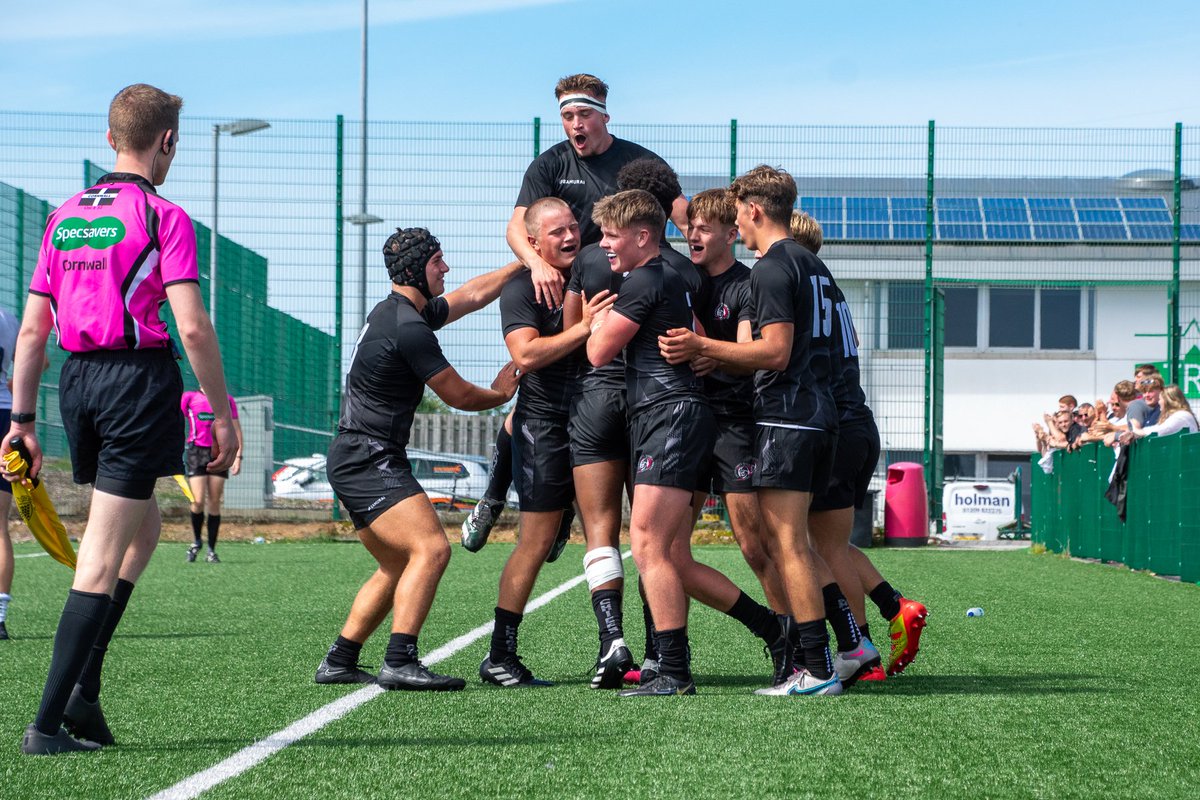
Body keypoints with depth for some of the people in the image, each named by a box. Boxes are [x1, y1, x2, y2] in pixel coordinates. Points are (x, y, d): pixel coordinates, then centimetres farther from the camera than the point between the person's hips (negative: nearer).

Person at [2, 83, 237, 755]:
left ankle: (83, 683, 14)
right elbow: (193, 326, -13)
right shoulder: (163, 217, -6)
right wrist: (224, 412, -6)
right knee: (103, 559, -4)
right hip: (140, 378, -7)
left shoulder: (64, 217, 12)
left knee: (144, 526, 24)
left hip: (76, 381, 7)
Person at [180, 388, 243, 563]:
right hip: (196, 451, -2)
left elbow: (236, 429, 13)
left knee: (214, 503, 0)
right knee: (199, 501, -13)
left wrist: (238, 456, 4)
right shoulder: (189, 398, 6)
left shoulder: (228, 401, 12)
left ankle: (211, 550, 7)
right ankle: (196, 541, 12)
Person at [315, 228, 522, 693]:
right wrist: (502, 394, 11)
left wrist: (524, 263, 27)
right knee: (431, 549, -20)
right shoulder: (408, 327, -16)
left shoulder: (395, 311, 15)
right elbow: (459, 396, -9)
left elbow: (473, 295, 27)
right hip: (368, 460, -11)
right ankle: (399, 663, -26)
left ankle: (338, 662, 18)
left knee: (398, 567, 16)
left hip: (357, 461, 11)